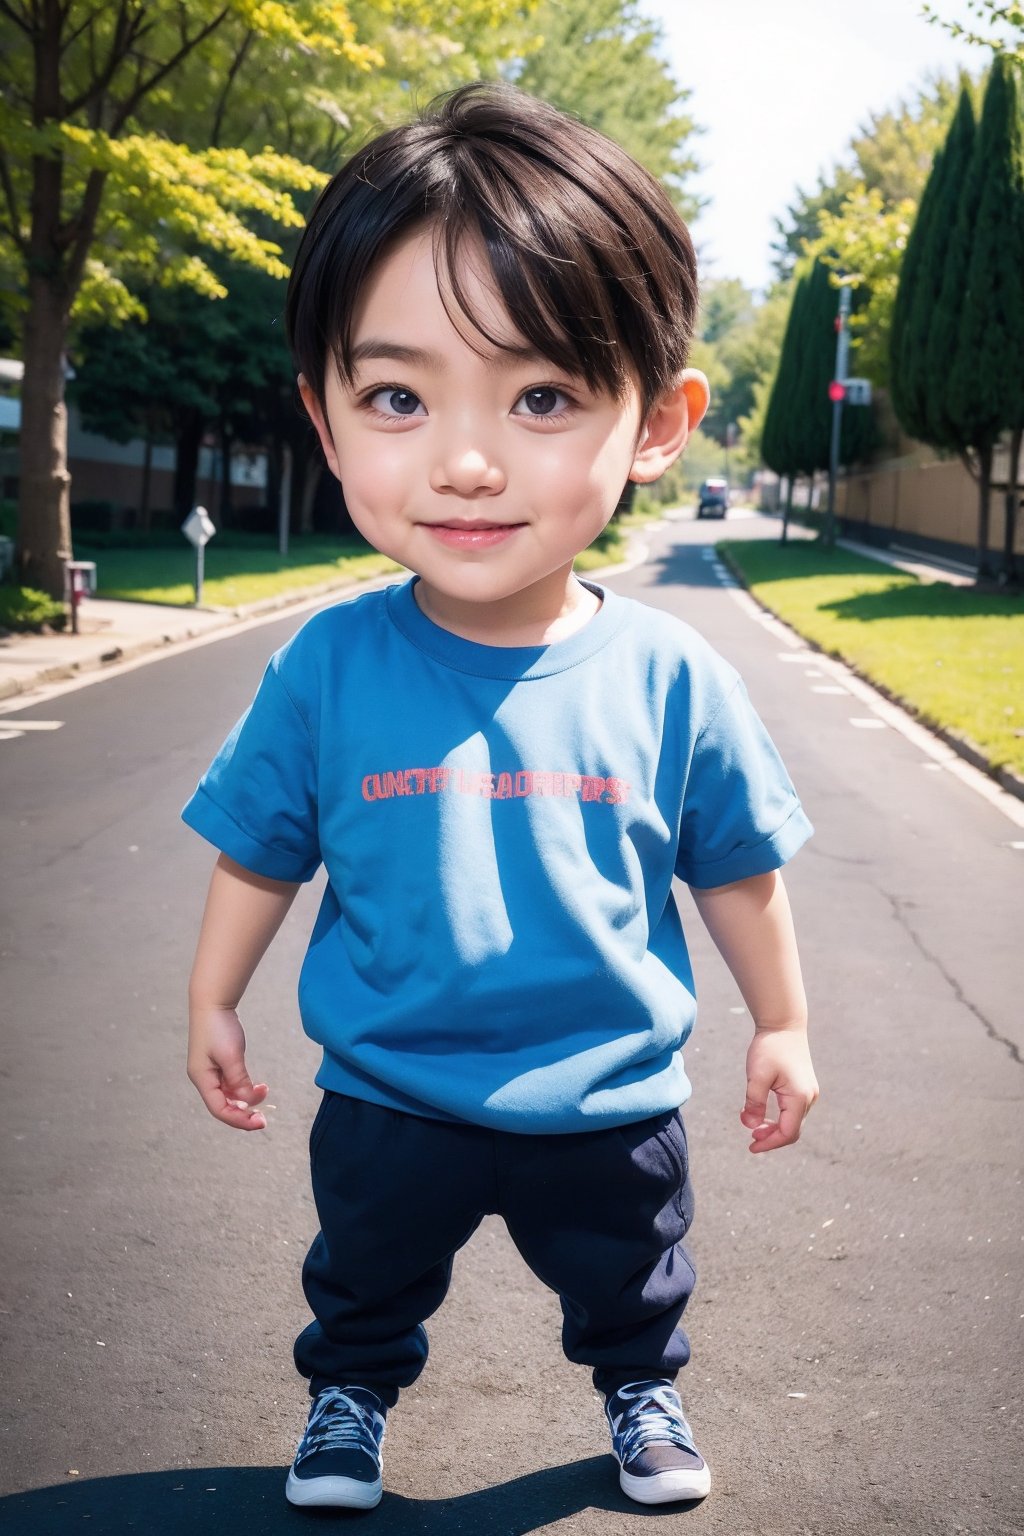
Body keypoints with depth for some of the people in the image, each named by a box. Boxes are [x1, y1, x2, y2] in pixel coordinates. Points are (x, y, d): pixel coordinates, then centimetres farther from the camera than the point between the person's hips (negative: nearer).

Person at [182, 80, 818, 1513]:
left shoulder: (672, 680, -18)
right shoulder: (326, 668, -19)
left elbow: (736, 869, -3)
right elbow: (261, 849, -3)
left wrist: (781, 1025, 6)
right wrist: (212, 1002, 5)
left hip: (610, 1103, 1)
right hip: (389, 1098, 0)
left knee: (630, 1284, 24)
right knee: (367, 1272, 24)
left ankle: (642, 1392, 53)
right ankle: (351, 1394, 52)